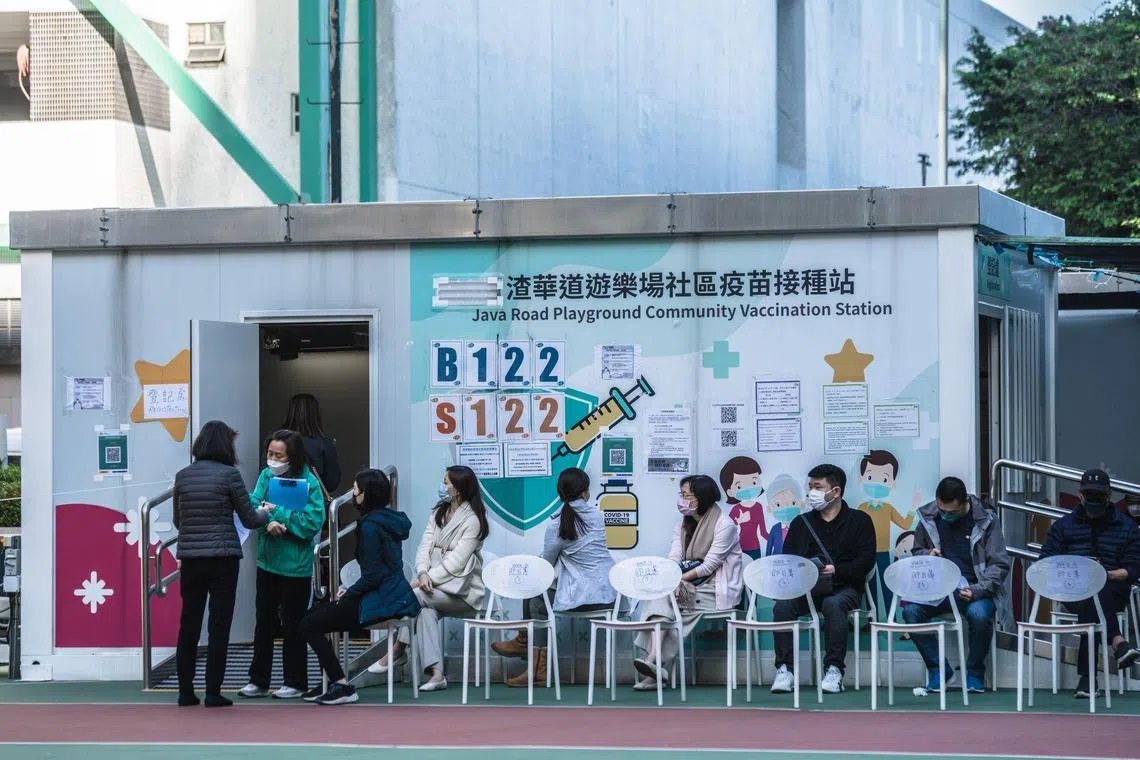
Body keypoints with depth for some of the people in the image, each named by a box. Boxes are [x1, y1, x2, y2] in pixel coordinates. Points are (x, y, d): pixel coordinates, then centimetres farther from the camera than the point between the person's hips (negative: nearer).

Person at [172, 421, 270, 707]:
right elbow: (249, 519, -3)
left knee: (188, 625, 10)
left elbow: (178, 520, 14)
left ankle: (185, 692, 12)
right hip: (222, 559, -4)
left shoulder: (182, 476, 5)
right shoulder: (229, 474, -8)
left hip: (190, 560, 4)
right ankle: (213, 693, 0)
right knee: (219, 627, 1)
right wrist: (266, 514, 18)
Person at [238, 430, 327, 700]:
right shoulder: (266, 476, 2)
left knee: (293, 625, 5)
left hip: (295, 564, -5)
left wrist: (277, 513, -19)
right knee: (264, 622, 12)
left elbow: (312, 522, -18)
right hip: (268, 561, 5)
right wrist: (269, 522, -26)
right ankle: (258, 680, 21)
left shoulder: (309, 482, -12)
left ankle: (295, 683, 15)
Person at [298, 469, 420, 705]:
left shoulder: (370, 526, -16)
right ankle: (333, 684, 19)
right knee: (316, 614, 21)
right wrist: (350, 592, 14)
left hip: (380, 602, -10)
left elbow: (372, 575, -20)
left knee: (310, 625, -7)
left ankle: (341, 685, -7)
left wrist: (348, 594, -4)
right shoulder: (390, 520, 13)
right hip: (395, 595, 10)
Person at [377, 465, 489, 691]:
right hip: (436, 587, 5)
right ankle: (436, 673, -37)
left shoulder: (472, 521, -10)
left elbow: (455, 563, -16)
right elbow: (425, 546, 4)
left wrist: (427, 579, -22)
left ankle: (398, 649, -12)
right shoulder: (439, 513, 13)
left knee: (416, 595, -28)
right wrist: (423, 572, -15)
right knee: (426, 610, -29)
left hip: (461, 594, -5)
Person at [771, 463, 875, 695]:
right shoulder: (801, 523, 19)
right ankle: (785, 668, -26)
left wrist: (835, 570, -17)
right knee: (783, 605, -27)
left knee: (833, 604, -37)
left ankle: (834, 669, -33)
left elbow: (866, 561, -3)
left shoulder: (859, 520, 8)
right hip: (807, 588, 3)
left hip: (844, 587, -3)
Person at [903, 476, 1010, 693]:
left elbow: (1000, 564, -5)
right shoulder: (928, 517, 4)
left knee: (978, 615, -36)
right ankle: (938, 669, -8)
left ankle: (975, 673, -9)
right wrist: (927, 555, -6)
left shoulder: (986, 519, -5)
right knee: (910, 611, -26)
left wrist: (976, 590, -20)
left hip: (975, 589, -3)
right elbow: (916, 552, 19)